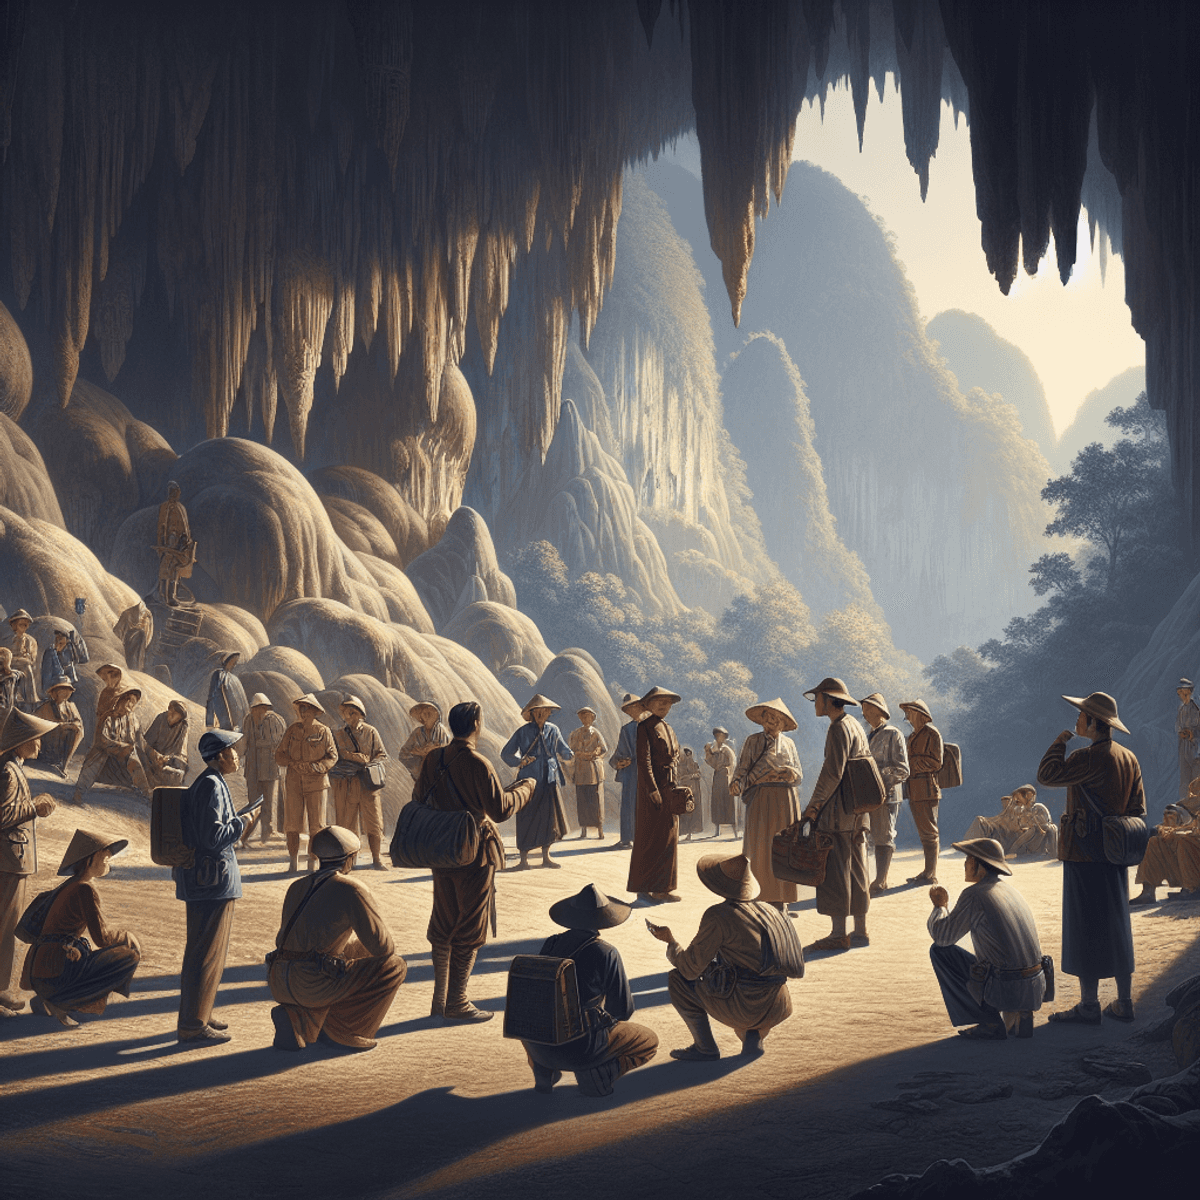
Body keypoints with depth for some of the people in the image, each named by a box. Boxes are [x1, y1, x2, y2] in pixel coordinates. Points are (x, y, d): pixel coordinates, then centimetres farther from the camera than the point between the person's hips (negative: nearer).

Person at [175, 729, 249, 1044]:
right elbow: (213, 837, -24)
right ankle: (193, 1027, -2)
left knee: (202, 950, 18)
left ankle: (197, 1016, 27)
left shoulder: (209, 783, 15)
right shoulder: (211, 786, -17)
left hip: (205, 879, 11)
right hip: (213, 882, -11)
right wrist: (242, 822, -11)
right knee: (207, 953, -6)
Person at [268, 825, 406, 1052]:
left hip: (279, 985, 7)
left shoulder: (297, 888, 21)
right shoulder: (353, 890, -2)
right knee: (393, 967, 5)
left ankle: (297, 1021, 14)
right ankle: (346, 1032, 8)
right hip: (312, 985, -7)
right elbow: (381, 946, -2)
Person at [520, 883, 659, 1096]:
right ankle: (594, 1074, -4)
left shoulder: (550, 944, 3)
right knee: (649, 1042, 16)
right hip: (580, 1049, -5)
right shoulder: (606, 954, -11)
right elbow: (623, 1011, -4)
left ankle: (544, 1071, 16)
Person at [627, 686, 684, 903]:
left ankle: (663, 889, 13)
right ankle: (644, 889, -2)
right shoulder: (645, 728, -8)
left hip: (669, 787, 8)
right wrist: (653, 790, -21)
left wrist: (675, 791, 15)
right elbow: (644, 761, -14)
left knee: (668, 837, 8)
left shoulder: (668, 729, 17)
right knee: (650, 836, -6)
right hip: (651, 787, -8)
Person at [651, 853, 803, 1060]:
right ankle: (753, 1035, 14)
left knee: (677, 979, 12)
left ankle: (705, 1047, 14)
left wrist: (670, 941, 14)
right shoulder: (770, 911, 9)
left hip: (744, 1009, -6)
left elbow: (690, 969, -6)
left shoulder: (717, 916, -10)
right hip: (778, 1011, 6)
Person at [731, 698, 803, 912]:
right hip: (761, 800, -2)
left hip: (785, 801, 2)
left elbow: (799, 777, 11)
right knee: (759, 848, -6)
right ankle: (758, 899, -3)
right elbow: (743, 768, -2)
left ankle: (780, 902, 4)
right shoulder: (752, 741, 7)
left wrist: (792, 773, -12)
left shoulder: (789, 744, 14)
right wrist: (737, 784, -23)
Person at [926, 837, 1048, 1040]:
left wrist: (940, 906, 15)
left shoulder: (974, 895, -11)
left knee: (939, 951, 6)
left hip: (1004, 990, -8)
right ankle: (1019, 1015, 14)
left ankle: (988, 1023, 5)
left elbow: (942, 937, -4)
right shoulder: (1011, 890, 13)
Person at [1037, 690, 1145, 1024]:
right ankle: (1123, 1003, 20)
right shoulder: (1129, 758, 9)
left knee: (1085, 926, -2)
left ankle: (1088, 1006, 3)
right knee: (1117, 926, 14)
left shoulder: (1090, 758, -18)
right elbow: (1137, 809, 13)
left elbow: (1047, 776, -21)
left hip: (1085, 854, -9)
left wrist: (1061, 741, -8)